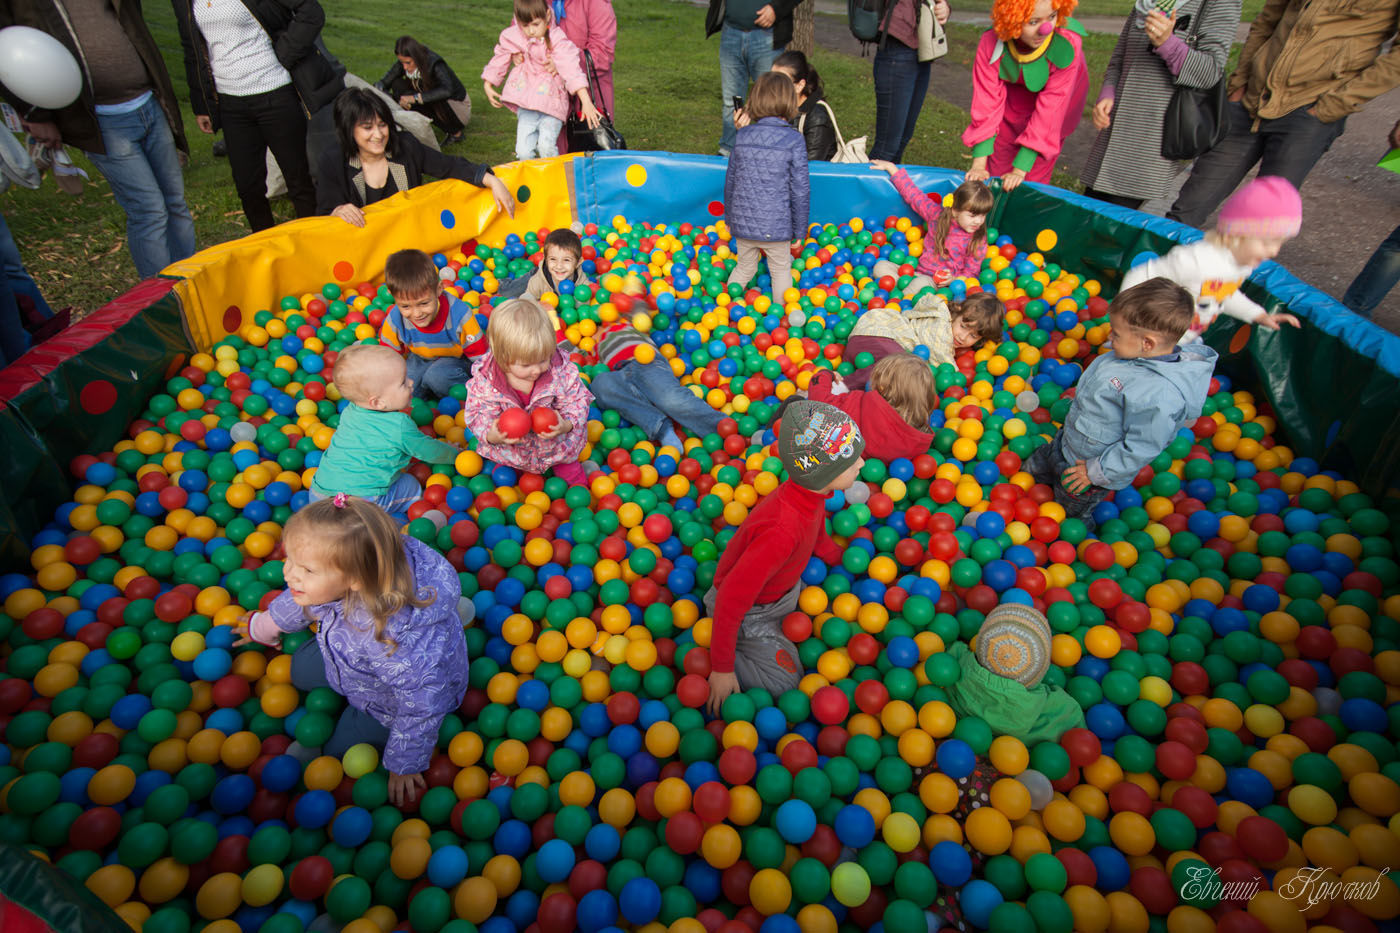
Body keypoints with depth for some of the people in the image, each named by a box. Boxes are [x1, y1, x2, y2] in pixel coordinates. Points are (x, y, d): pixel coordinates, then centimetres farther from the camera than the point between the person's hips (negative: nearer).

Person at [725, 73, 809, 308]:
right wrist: (800, 229, 2)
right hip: (776, 225, -3)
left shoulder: (742, 136, 0)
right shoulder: (794, 140, -11)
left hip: (743, 222, 3)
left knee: (744, 268, 22)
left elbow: (730, 181, 8)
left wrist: (729, 217, 21)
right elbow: (800, 189, -8)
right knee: (781, 271, 15)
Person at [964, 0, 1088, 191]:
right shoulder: (991, 44, -29)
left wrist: (1020, 170, -36)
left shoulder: (1068, 44, -33)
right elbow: (987, 101, -26)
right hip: (1012, 99, 2)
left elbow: (1050, 109, -32)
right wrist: (979, 163, -32)